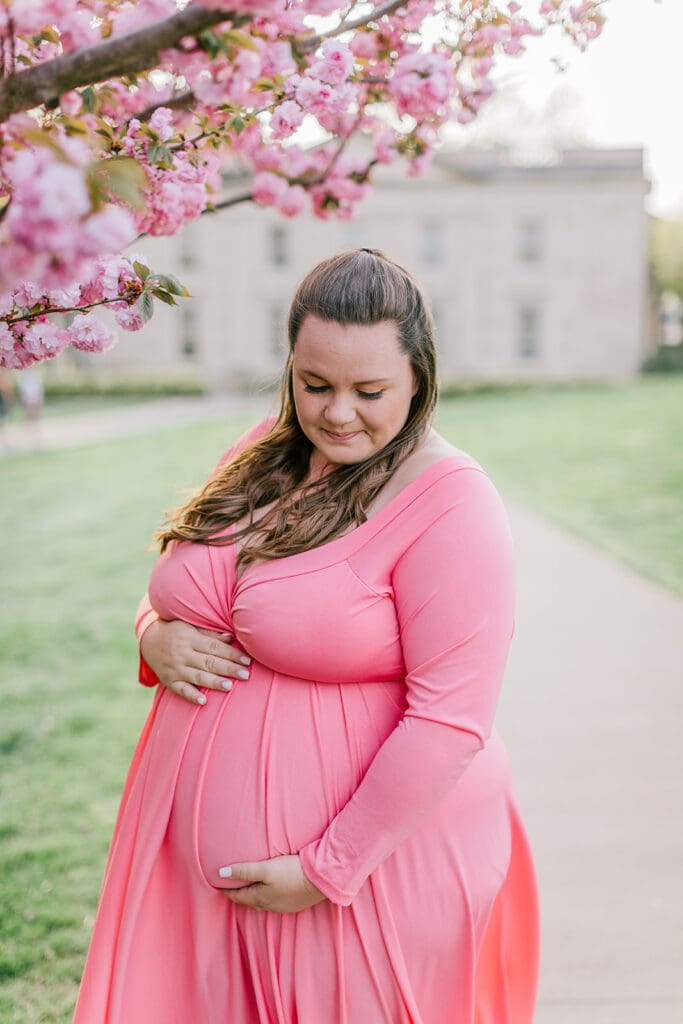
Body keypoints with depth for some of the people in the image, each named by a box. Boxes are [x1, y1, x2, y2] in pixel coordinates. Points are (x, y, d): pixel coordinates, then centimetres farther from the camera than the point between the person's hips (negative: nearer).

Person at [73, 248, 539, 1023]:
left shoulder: (448, 505, -15)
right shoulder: (259, 457, 5)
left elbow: (449, 721, -19)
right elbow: (175, 593, 17)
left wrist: (330, 870, -17)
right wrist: (157, 639, -6)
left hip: (372, 863, -6)